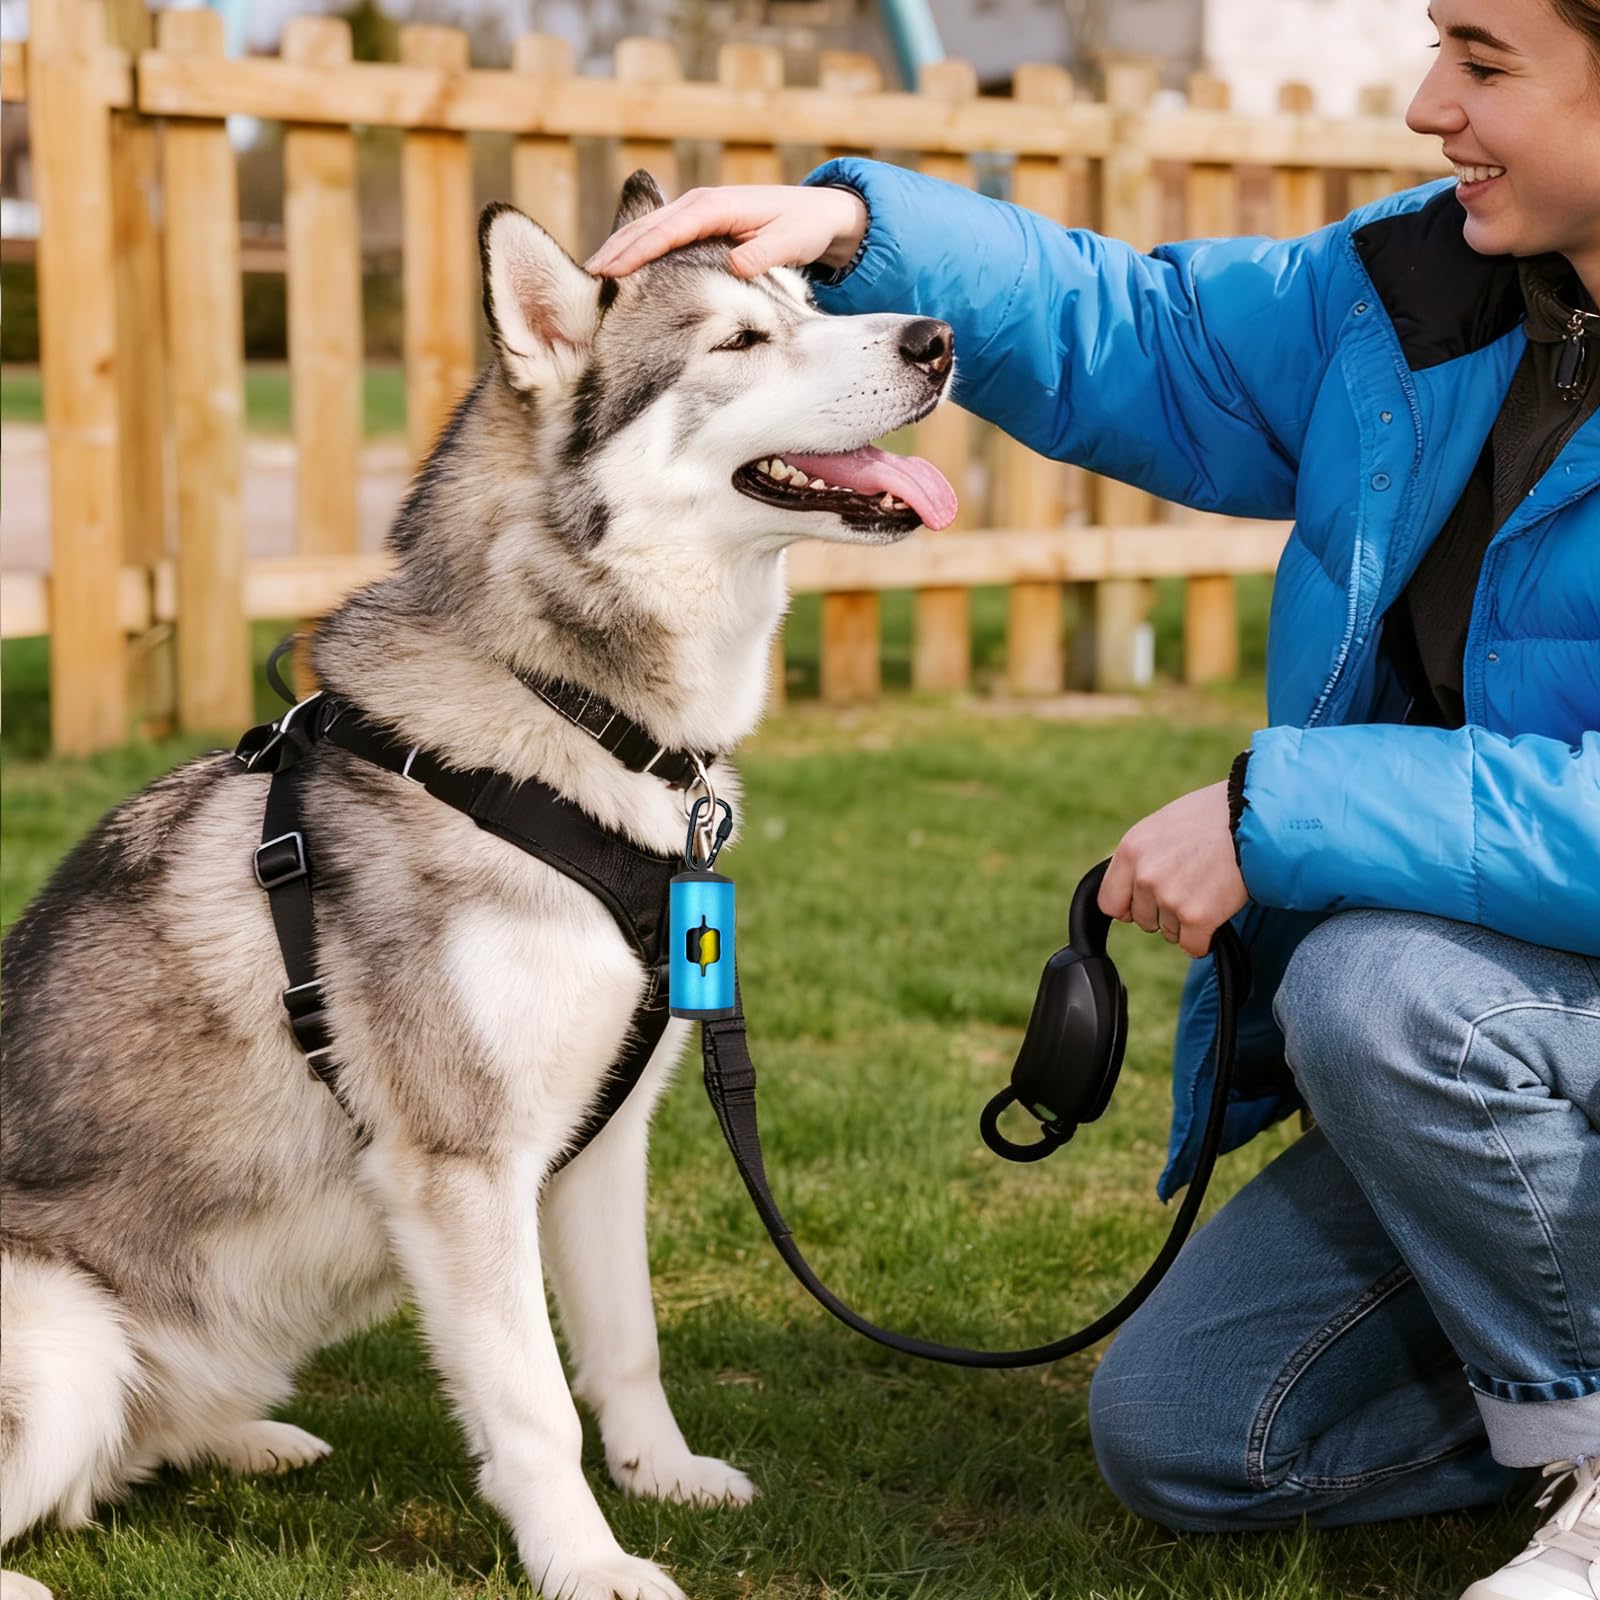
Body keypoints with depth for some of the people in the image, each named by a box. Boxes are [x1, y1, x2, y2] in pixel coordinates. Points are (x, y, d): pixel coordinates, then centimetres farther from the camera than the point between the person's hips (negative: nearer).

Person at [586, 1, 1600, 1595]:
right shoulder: (1424, 284, 1)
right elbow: (1138, 344, 11)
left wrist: (1278, 811, -33)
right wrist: (855, 227, -3)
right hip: (1468, 1039, 7)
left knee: (1377, 984, -36)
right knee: (1173, 1439, 4)